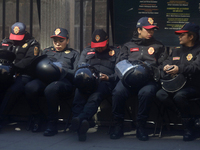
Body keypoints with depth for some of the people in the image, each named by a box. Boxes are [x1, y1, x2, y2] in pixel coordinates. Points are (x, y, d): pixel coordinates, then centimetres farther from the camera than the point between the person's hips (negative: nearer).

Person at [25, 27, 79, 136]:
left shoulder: (74, 54, 28)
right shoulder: (47, 51, 37)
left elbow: (76, 73, 10)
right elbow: (37, 66, 22)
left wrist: (62, 71, -9)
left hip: (64, 81, -3)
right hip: (45, 80, 3)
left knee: (51, 89, -40)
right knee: (30, 87, -33)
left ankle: (52, 124, -27)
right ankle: (37, 118, -11)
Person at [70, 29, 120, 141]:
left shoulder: (115, 52, 25)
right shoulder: (87, 51, 34)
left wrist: (108, 78, -9)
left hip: (105, 82, -2)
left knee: (95, 97, -39)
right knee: (78, 97, -35)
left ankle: (80, 119, -65)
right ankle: (81, 128, -54)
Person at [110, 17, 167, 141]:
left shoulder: (158, 46, 26)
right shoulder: (128, 46, 28)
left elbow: (162, 65, 13)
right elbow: (120, 63, 17)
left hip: (149, 79, -1)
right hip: (129, 78, 1)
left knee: (147, 92, -37)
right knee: (118, 91, -32)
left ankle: (141, 127, -24)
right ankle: (118, 125, -19)